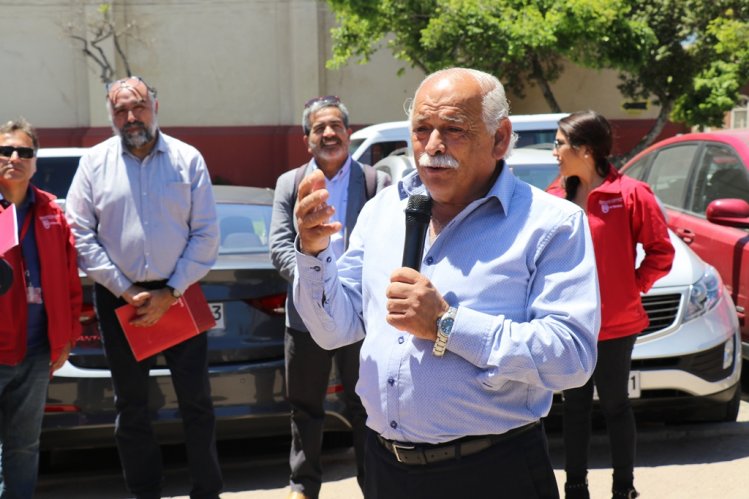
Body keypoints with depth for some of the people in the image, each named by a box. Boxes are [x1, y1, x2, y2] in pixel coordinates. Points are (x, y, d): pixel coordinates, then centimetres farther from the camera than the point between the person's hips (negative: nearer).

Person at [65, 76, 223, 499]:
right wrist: (125, 290, -8)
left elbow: (207, 235, -1)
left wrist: (170, 293, -9)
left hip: (177, 295, -1)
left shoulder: (188, 160, 2)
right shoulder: (95, 163, 3)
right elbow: (81, 235, -1)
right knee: (131, 405, 9)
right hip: (119, 298, 1)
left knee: (197, 401, 3)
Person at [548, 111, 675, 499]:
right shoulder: (558, 198, 4)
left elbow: (661, 252, -6)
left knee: (614, 406, 8)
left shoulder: (630, 194, -12)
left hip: (614, 325, -5)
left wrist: (633, 286, -7)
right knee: (575, 406, 13)